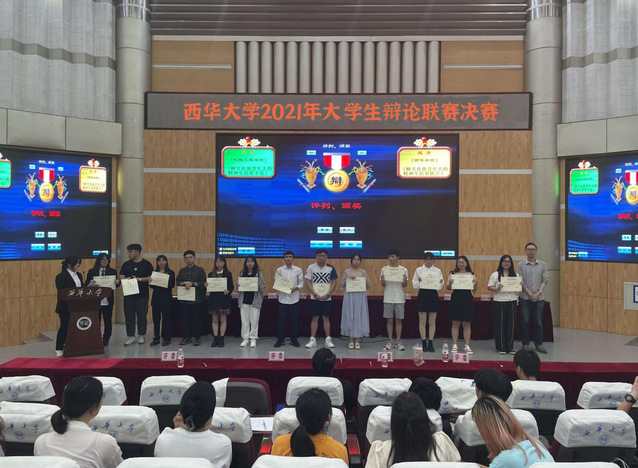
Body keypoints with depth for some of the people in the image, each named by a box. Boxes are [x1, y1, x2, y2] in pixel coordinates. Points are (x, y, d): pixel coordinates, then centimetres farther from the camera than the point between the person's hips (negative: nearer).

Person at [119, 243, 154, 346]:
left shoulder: (146, 264, -1)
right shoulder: (126, 264, 8)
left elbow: (150, 278, -4)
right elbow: (121, 278, 7)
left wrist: (139, 279, -16)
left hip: (142, 294, -3)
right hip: (129, 294, 3)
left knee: (142, 315, 4)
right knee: (129, 315, 3)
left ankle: (142, 335, 16)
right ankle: (130, 336, 12)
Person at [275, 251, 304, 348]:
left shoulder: (298, 270, 1)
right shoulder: (279, 270, 2)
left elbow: (301, 282, 6)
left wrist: (296, 288, -13)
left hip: (294, 299, 0)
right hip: (282, 298, 0)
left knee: (294, 320, 5)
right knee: (281, 319, 4)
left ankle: (294, 339, 17)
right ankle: (280, 339, 15)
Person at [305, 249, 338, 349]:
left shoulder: (331, 268, 0)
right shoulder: (311, 267, -2)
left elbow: (334, 282, 0)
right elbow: (308, 282, -3)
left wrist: (327, 294, -11)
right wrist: (315, 294, -12)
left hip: (326, 298, 0)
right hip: (314, 298, 0)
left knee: (326, 318, 6)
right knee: (314, 318, 4)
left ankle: (328, 339, 13)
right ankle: (312, 339, 9)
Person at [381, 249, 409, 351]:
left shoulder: (403, 270, 1)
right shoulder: (384, 269, 2)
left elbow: (404, 285, 4)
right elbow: (383, 285, 4)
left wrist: (405, 280, -17)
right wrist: (383, 280, -17)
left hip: (399, 299, 0)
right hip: (388, 299, 1)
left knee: (399, 320, 4)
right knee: (389, 320, 6)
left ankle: (398, 341, 11)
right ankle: (390, 341, 13)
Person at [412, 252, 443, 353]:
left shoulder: (438, 271, 7)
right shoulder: (419, 270, 3)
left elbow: (440, 286, 5)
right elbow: (414, 285, 0)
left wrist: (440, 283, -17)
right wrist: (419, 282, -20)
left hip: (433, 295, 1)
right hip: (422, 295, -1)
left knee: (432, 322, 5)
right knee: (422, 321, 3)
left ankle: (430, 343, 12)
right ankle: (424, 343, 10)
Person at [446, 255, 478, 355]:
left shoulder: (471, 274, 7)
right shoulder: (452, 274, 5)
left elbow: (474, 290, 5)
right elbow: (448, 288, 1)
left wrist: (476, 283, -14)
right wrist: (450, 284, -20)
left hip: (467, 299, 1)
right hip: (456, 299, -1)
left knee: (467, 324, 5)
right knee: (455, 323, 4)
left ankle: (467, 346, 11)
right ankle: (454, 345, 10)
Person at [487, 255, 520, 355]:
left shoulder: (515, 275, 13)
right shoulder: (495, 274, 1)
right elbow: (489, 287, -3)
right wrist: (497, 288, -20)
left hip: (511, 302, 3)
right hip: (499, 302, -3)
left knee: (511, 324, 5)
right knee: (500, 324, 1)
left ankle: (510, 347, 15)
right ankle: (501, 347, 10)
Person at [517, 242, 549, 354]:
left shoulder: (542, 265, 6)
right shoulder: (521, 265, 0)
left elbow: (545, 280, 2)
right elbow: (520, 282, -4)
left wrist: (538, 293, -10)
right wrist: (530, 294, -11)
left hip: (539, 298, 1)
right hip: (525, 298, -1)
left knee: (538, 322, 5)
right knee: (525, 322, 3)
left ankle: (539, 345, 14)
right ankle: (525, 344, 11)